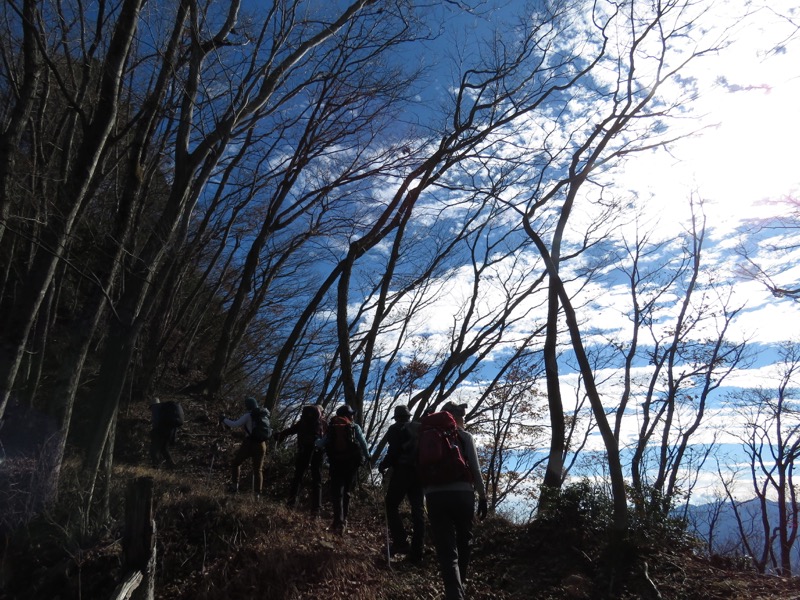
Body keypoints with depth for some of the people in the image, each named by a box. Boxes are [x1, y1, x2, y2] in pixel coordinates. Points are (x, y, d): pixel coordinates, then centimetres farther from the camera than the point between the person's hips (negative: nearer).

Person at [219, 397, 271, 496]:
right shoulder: (264, 415, 12)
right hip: (261, 445, 5)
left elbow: (234, 425, -9)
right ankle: (257, 494, 4)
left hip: (250, 443, -5)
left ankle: (234, 485, 5)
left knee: (235, 463, 15)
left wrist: (224, 419, 5)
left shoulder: (248, 415, -5)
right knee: (258, 470, 10)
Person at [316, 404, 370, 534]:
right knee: (346, 491, 17)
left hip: (336, 463, 0)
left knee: (337, 492, -1)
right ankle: (343, 520, 16)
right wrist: (367, 457, 12)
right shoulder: (354, 427, 2)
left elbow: (321, 444, 6)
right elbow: (363, 444, -3)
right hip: (351, 463, 0)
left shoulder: (331, 427, 6)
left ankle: (339, 522, -16)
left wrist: (316, 442, 30)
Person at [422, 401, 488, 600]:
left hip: (434, 496, 1)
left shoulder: (427, 436, 11)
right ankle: (460, 582, 36)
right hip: (462, 493, -1)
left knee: (446, 550, 1)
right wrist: (482, 496, 5)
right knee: (463, 540, 24)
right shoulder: (464, 436, 3)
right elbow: (475, 468, 0)